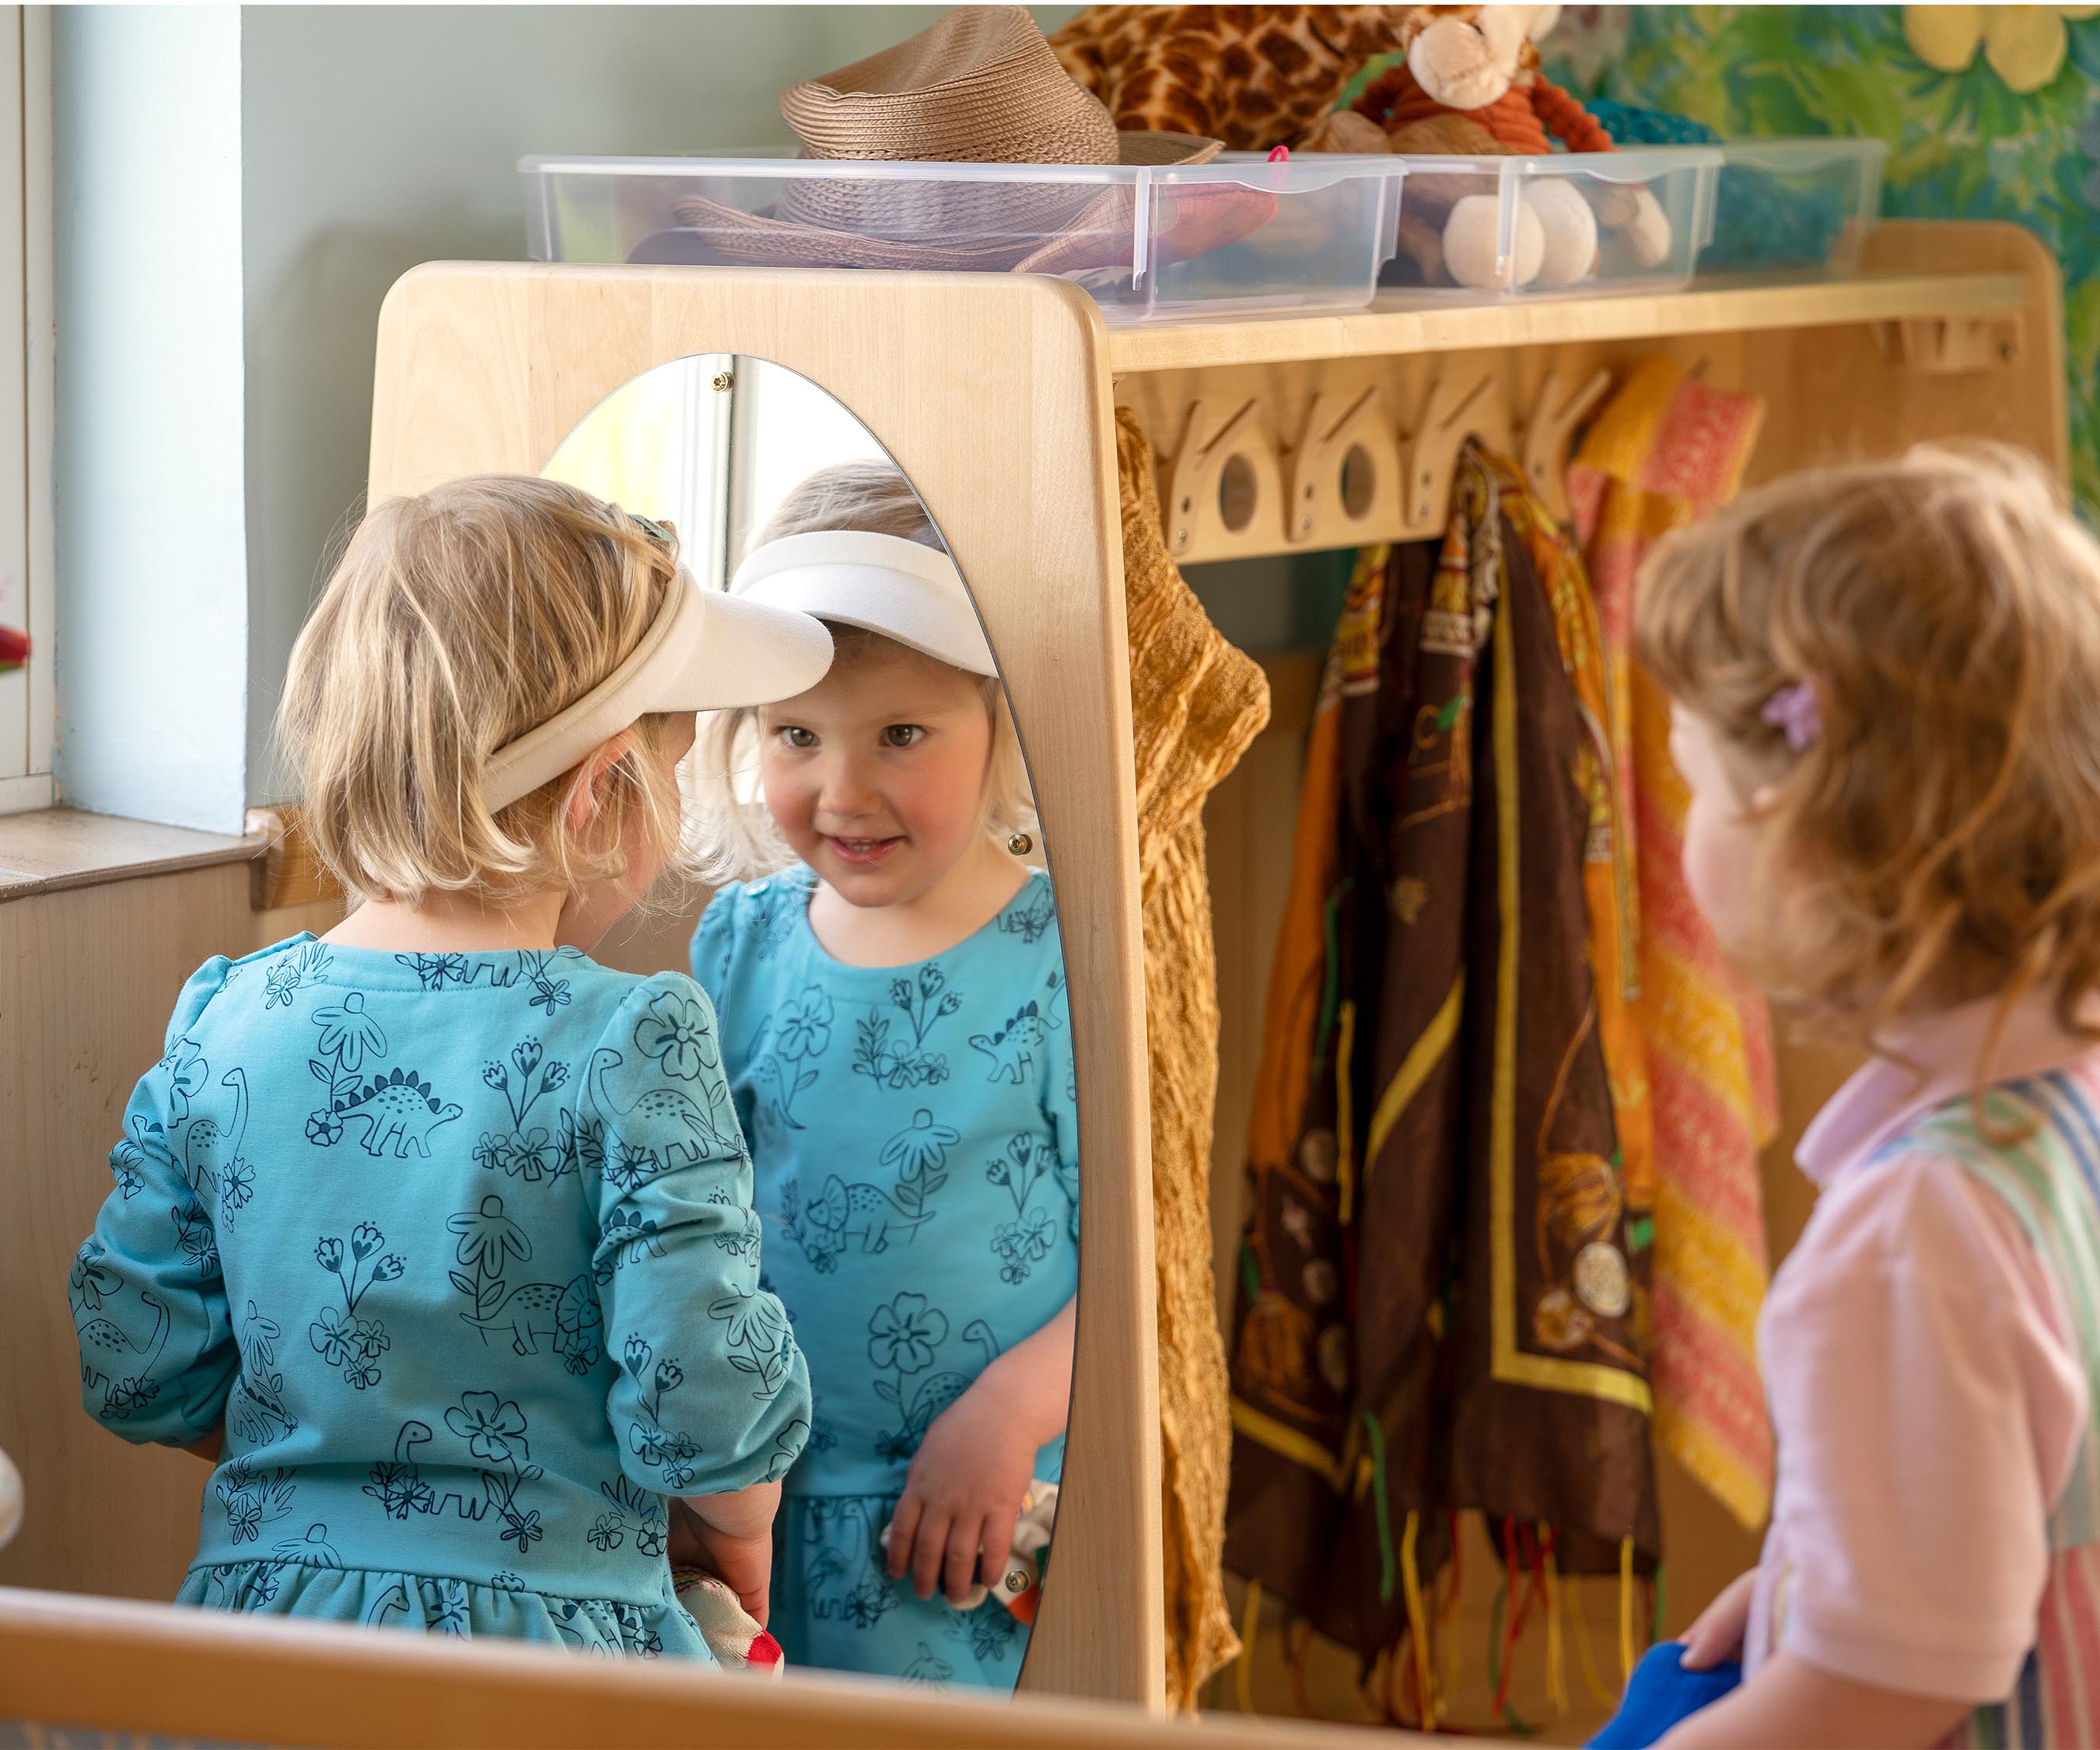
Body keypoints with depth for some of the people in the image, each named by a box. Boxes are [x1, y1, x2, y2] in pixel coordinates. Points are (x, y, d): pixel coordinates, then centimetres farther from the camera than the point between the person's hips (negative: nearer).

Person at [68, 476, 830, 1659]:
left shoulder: (224, 1021, -1)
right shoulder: (632, 1045, -15)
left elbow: (139, 1374, 3)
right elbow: (702, 1407, -16)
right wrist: (741, 1531, 5)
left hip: (265, 1611, 4)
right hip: (551, 1639, -4)